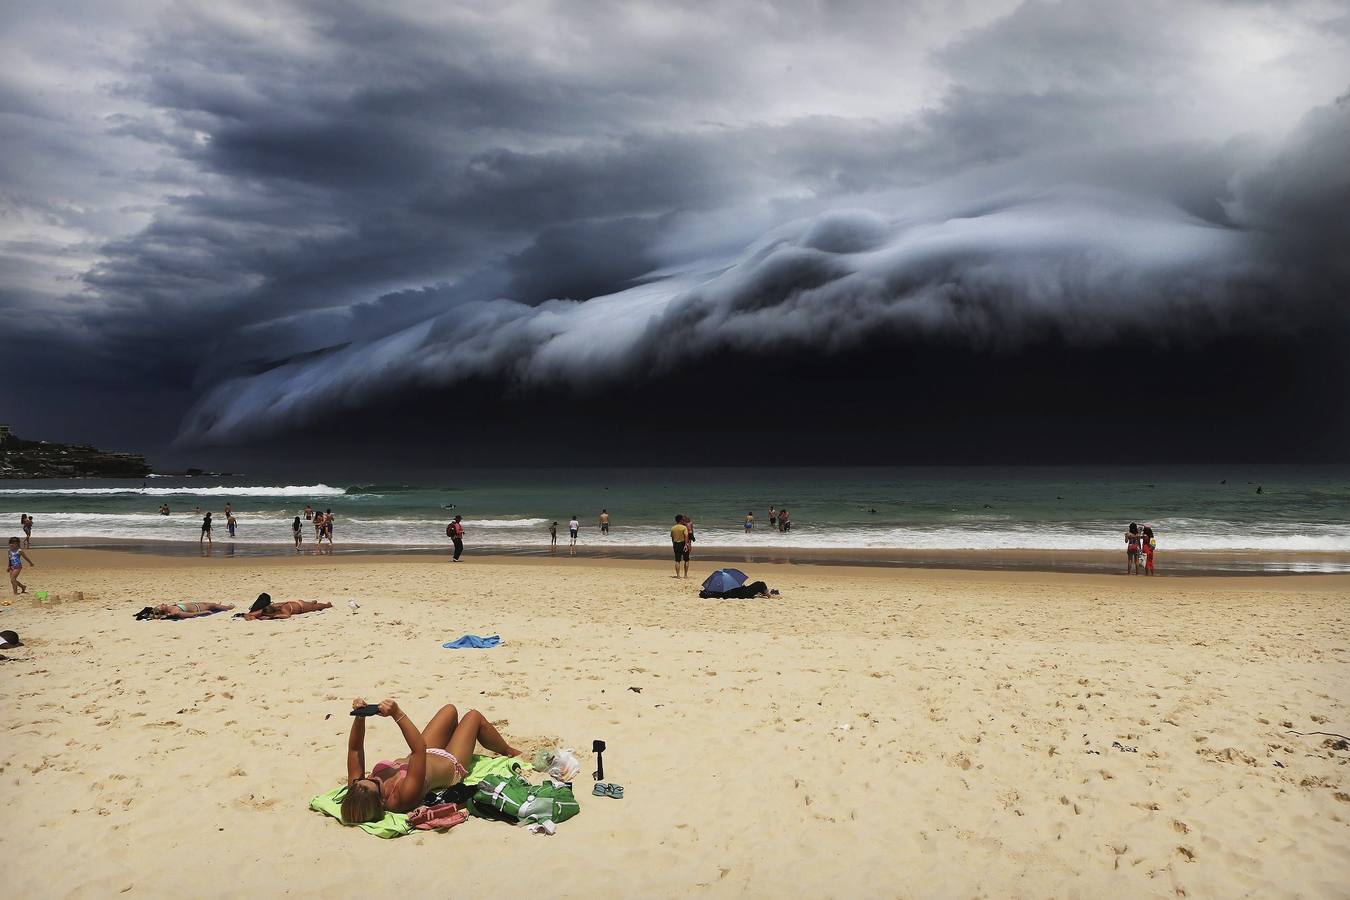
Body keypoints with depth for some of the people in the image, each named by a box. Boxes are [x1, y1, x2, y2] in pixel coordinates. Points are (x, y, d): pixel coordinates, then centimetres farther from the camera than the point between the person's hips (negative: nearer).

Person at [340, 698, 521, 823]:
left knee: (450, 709, 21)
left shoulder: (355, 789, -32)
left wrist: (359, 716, -40)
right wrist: (397, 714, -57)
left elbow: (354, 748, -25)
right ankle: (509, 751, 46)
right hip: (450, 765, -6)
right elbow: (420, 748, -52)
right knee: (474, 716, 13)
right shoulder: (403, 795, -48)